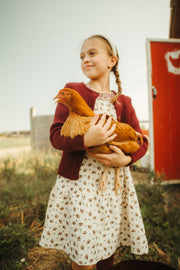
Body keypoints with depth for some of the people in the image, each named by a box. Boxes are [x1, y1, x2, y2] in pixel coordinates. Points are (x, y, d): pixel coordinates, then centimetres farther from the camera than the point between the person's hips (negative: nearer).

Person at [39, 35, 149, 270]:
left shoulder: (123, 102, 8)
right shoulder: (73, 91, 0)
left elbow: (141, 141, 7)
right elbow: (56, 135, -7)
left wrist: (126, 159, -13)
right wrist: (86, 140, -25)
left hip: (115, 182, 3)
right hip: (79, 181, -2)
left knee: (108, 247, 16)